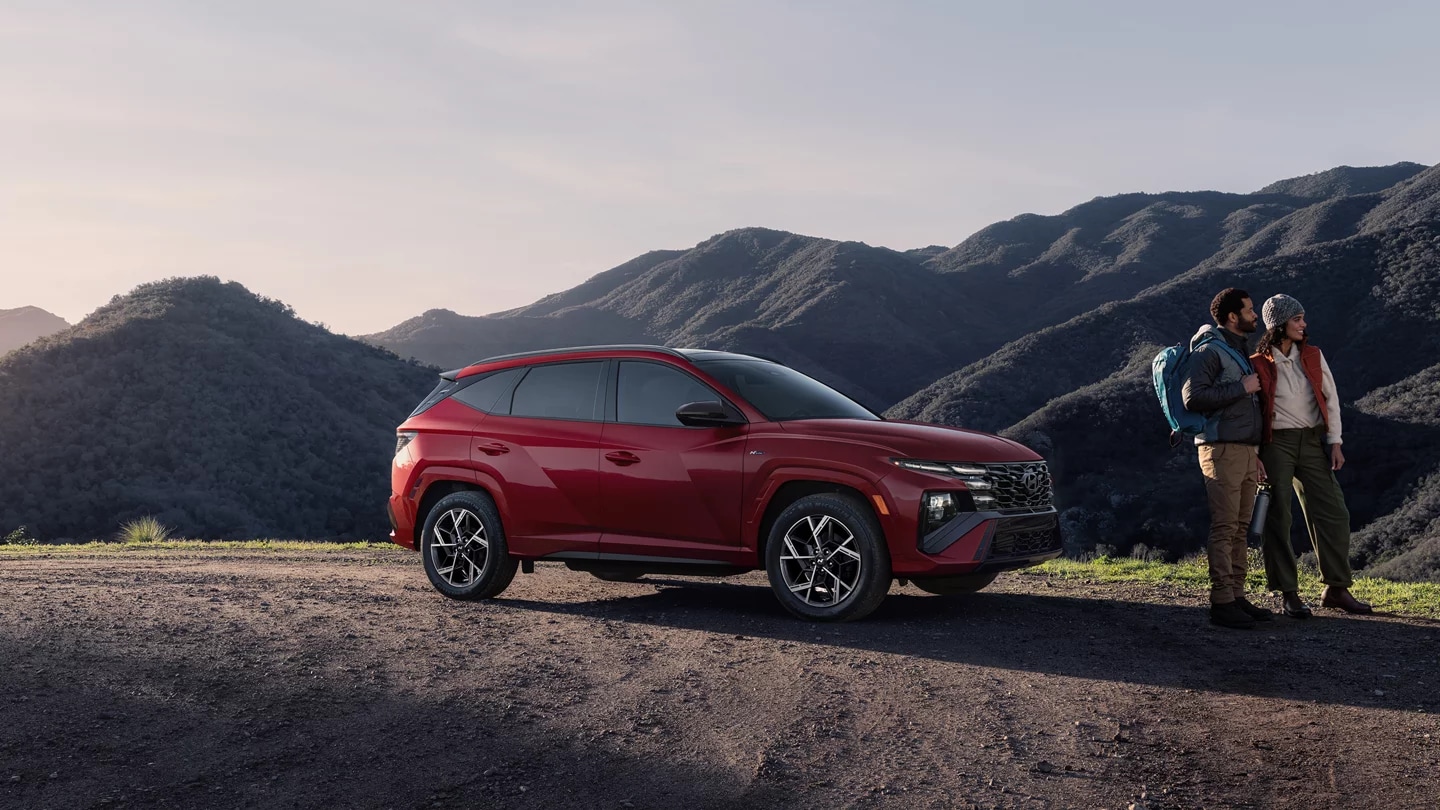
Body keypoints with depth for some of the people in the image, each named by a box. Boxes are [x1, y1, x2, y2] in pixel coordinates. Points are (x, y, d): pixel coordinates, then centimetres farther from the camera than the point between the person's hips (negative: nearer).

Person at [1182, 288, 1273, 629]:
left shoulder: (1241, 352, 22)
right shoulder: (1209, 351, -7)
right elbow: (1193, 397, -19)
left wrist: (1257, 452, 23)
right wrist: (1242, 387, -15)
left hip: (1247, 450, 9)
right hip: (1222, 449, -9)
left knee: (1240, 529, 8)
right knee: (1224, 528, -10)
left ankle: (1237, 596, 10)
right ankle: (1222, 601, -9)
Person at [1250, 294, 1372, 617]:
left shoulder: (1313, 356, 5)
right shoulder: (1258, 365, -7)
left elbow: (1330, 398, 10)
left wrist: (1335, 442, 4)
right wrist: (1254, 456, -11)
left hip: (1313, 442, 5)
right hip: (1276, 444, -4)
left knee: (1333, 513, 3)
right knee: (1277, 518, -1)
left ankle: (1336, 589, 15)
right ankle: (1288, 594, 7)